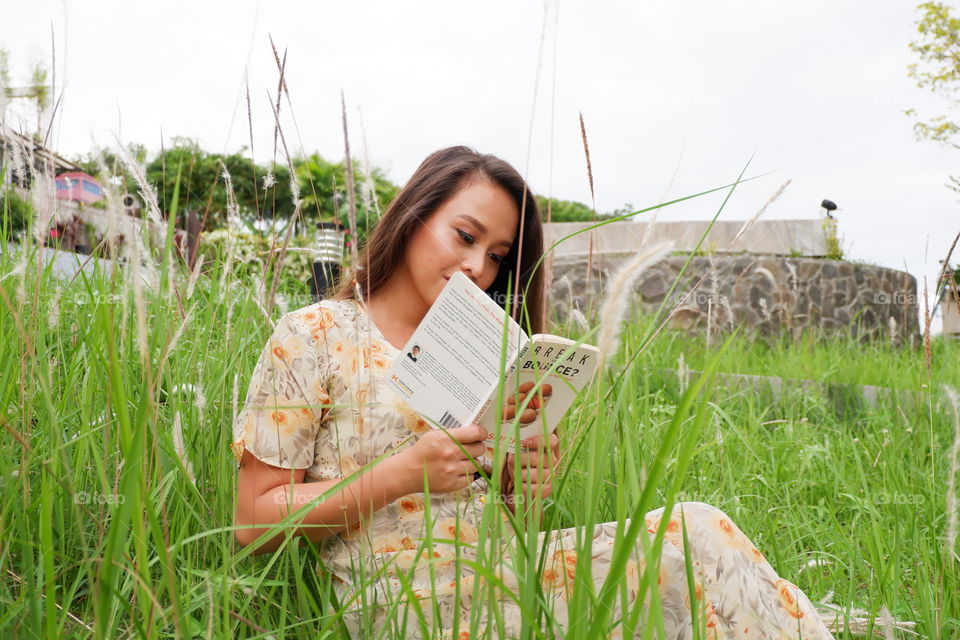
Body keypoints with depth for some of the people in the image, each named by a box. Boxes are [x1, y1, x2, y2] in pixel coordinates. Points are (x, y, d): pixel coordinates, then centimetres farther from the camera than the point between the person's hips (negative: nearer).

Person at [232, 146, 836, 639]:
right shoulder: (311, 337, -1)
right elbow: (255, 521, -6)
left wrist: (525, 474, -6)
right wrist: (404, 473, -18)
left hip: (505, 566, 6)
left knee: (695, 528, -17)